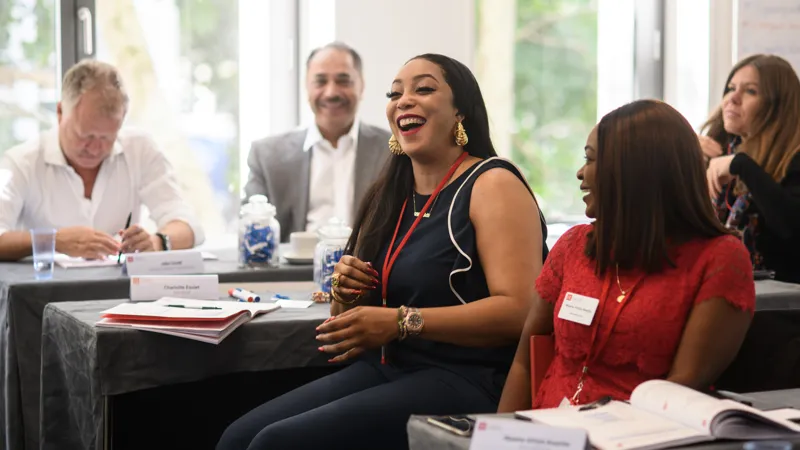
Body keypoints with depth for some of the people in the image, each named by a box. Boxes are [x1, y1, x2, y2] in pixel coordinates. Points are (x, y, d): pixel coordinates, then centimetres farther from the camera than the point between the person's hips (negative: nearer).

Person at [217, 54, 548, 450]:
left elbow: (519, 310, -19)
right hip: (383, 369, 7)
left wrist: (402, 321, -21)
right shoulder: (389, 195, 16)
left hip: (462, 383, -7)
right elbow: (352, 323, 23)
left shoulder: (493, 184, -6)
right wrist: (346, 292, -1)